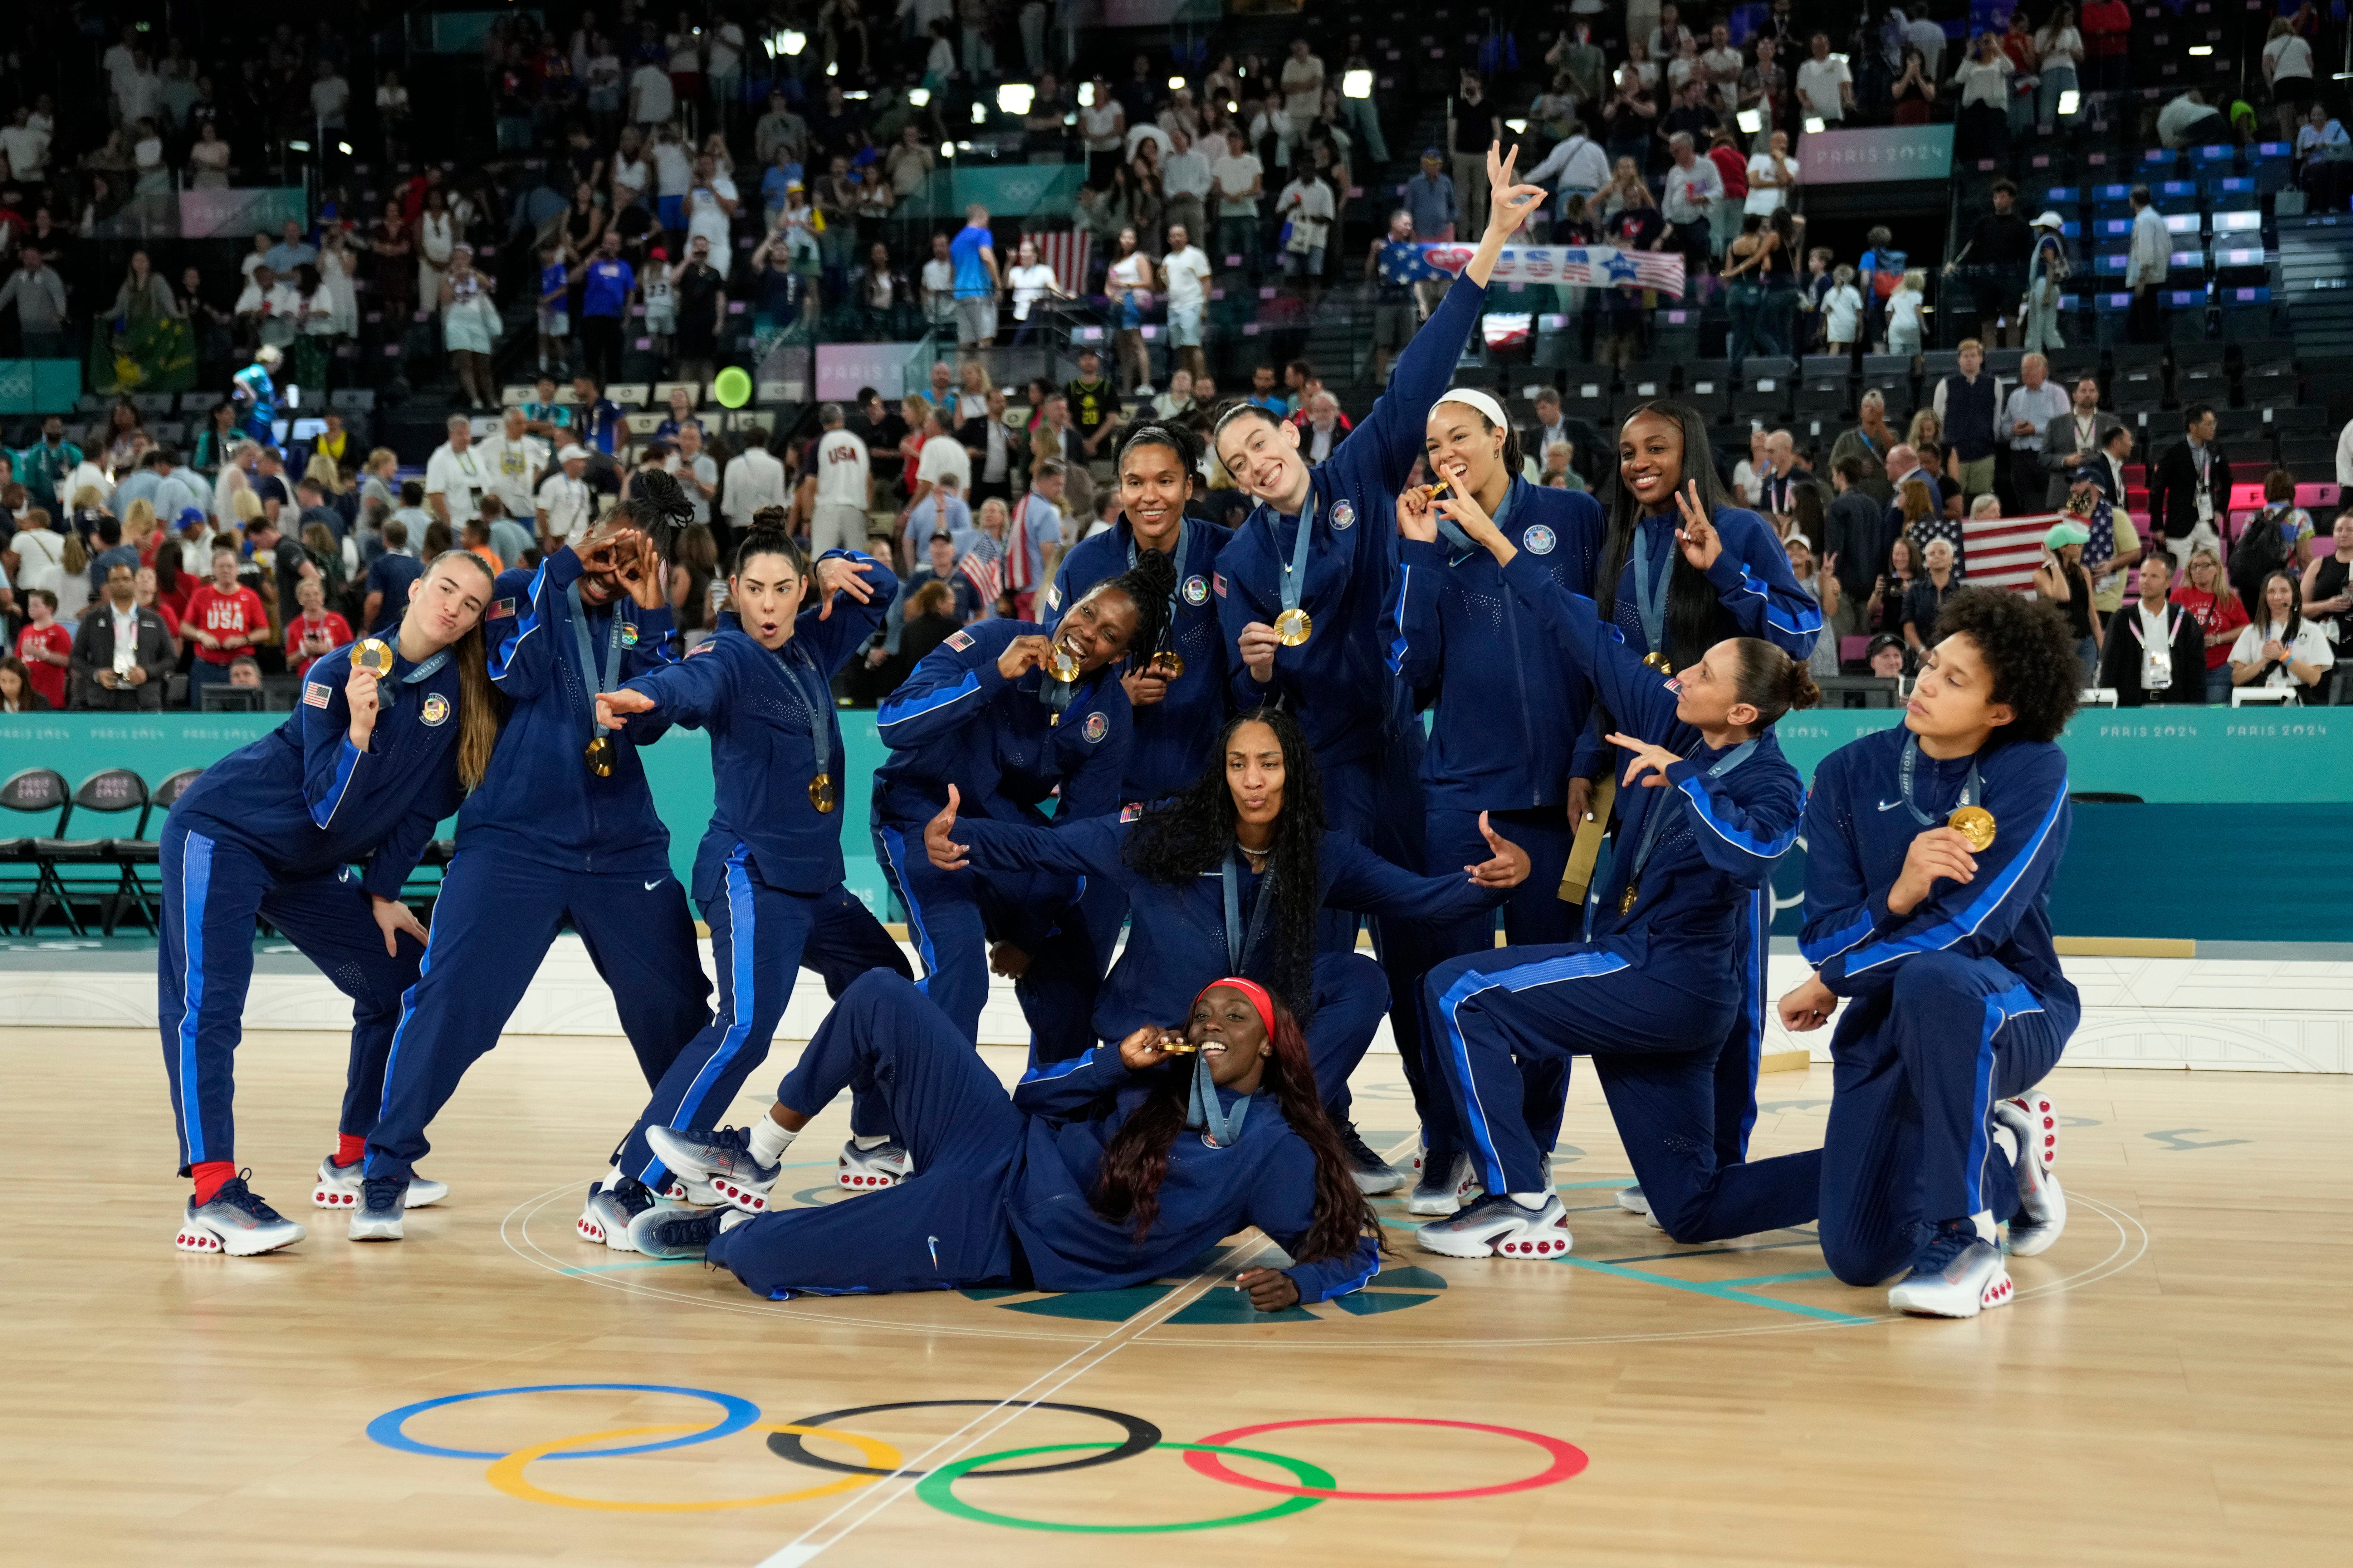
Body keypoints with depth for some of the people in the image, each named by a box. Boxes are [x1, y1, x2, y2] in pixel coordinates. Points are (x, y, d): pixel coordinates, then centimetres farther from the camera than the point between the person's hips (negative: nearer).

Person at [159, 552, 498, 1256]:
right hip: (222, 830, -7)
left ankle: (352, 1164, 17)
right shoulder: (339, 672, -17)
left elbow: (421, 805, 3)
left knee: (400, 981, 7)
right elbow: (328, 809, -21)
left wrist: (384, 893, 1)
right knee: (208, 1000, -21)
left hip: (308, 867, 7)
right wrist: (360, 730, -36)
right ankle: (212, 1197, -29)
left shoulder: (458, 691, -5)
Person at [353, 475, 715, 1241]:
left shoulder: (637, 619, 10)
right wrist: (563, 565, -13)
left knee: (675, 1007, 8)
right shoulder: (525, 592, 2)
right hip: (513, 840, -4)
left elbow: (652, 722, -2)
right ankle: (385, 1175, -4)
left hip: (623, 848, 4)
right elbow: (516, 674, -17)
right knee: (448, 999, -13)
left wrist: (652, 616, -8)